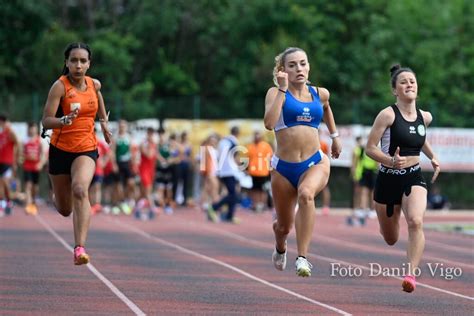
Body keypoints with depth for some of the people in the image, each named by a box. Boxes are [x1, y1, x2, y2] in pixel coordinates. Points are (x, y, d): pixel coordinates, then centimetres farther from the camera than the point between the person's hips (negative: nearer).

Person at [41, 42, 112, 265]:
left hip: (86, 149, 1)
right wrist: (65, 120, -39)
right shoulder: (60, 86, -13)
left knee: (80, 190, -28)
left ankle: (79, 248, -36)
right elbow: (46, 121, -22)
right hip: (60, 149, -1)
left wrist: (104, 123, 19)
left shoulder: (94, 84, 0)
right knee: (64, 209, 10)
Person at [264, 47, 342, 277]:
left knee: (306, 194, -35)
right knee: (284, 226, 12)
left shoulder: (320, 94, 10)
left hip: (315, 163, 0)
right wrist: (282, 89, -16)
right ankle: (280, 249, 51)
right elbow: (269, 123, -20)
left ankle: (302, 258, -36)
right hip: (283, 167, 0)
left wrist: (334, 135, 35)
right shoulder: (276, 93, -1)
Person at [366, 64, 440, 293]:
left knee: (415, 222, -29)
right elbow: (370, 148, -13)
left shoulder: (425, 117, 4)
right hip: (388, 179, -2)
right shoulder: (388, 115, -12)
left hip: (414, 179, 2)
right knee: (391, 240, 14)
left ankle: (411, 274, -31)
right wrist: (391, 161, -28)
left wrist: (432, 157, 17)